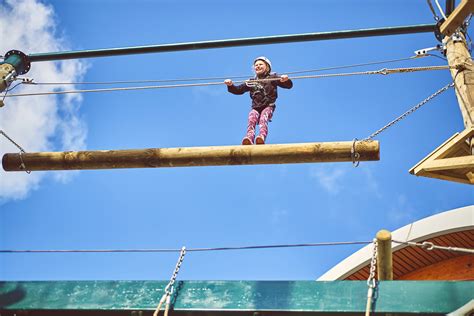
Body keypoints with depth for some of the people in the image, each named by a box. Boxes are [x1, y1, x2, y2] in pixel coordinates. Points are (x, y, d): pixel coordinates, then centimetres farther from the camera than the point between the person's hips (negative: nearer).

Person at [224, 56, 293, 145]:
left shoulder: (272, 78, 14)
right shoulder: (251, 82, 25)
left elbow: (289, 85, 5)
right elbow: (238, 90, 23)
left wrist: (286, 80, -20)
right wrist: (231, 85, 2)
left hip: (268, 106, -2)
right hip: (255, 107, 2)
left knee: (263, 119, -33)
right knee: (251, 120, -29)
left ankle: (262, 137, -57)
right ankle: (249, 138, -53)